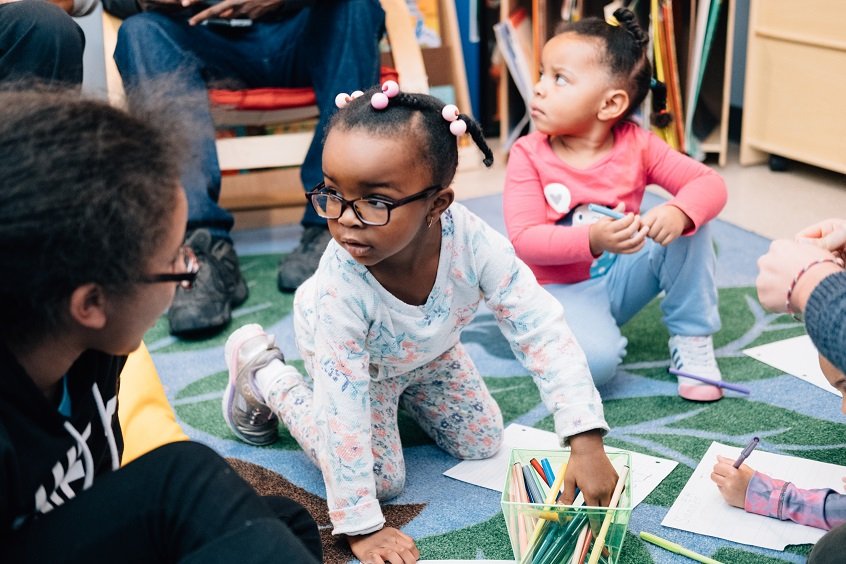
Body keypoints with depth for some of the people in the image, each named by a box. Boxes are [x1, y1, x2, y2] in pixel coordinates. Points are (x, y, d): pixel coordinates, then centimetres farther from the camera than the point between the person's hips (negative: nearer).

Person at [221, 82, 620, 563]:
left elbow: (544, 334, -33)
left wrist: (587, 445, -38)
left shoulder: (472, 241, -39)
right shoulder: (340, 289, -44)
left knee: (482, 444, 10)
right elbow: (342, 419, -37)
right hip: (354, 360, -4)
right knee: (382, 478, -1)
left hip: (428, 351, 4)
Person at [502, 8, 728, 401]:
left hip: (620, 278, 4)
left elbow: (710, 184, -12)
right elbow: (524, 241, -23)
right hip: (561, 288, -4)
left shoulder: (637, 144, -7)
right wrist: (593, 240, -40)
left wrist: (678, 213, -36)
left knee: (689, 223, -19)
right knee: (596, 361, -33)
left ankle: (691, 340, -5)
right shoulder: (528, 156, -14)